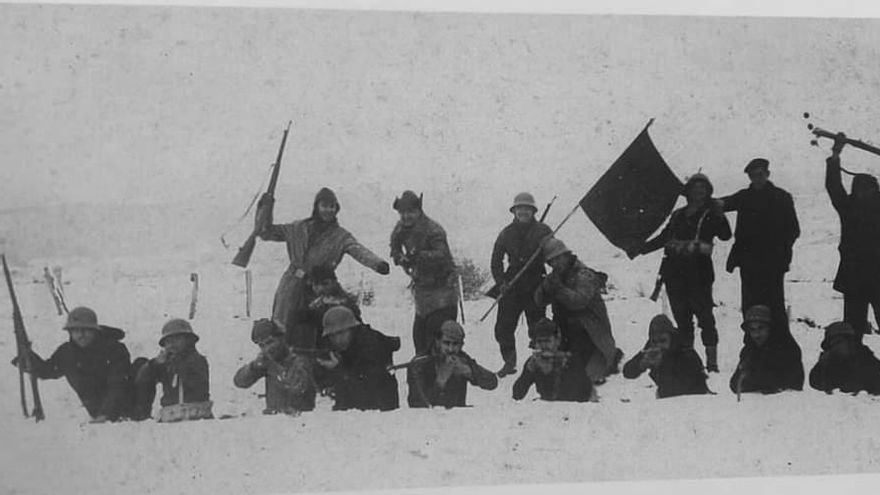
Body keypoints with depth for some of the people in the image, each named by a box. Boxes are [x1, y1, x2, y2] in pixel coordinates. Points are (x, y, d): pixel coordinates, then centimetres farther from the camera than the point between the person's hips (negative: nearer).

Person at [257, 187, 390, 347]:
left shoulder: (340, 236, -1)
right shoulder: (299, 229, 8)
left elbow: (359, 251, -18)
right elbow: (266, 233, 15)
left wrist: (378, 263, -37)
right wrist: (266, 208, 2)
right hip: (290, 290, 3)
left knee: (308, 340, -7)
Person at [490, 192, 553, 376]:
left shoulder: (543, 231, 0)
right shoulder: (507, 233, 8)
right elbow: (496, 260, 12)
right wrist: (501, 282, 0)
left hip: (535, 287, -3)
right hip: (511, 286, 3)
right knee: (503, 328, 0)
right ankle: (509, 362, 14)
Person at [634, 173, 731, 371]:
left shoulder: (710, 215, 6)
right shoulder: (678, 215, 18)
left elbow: (725, 235, -10)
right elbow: (663, 238, 28)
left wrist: (718, 215, -23)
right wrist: (642, 249, 29)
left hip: (699, 273, -4)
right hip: (675, 273, 5)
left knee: (705, 317, -8)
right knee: (682, 319, 5)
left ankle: (711, 360, -9)